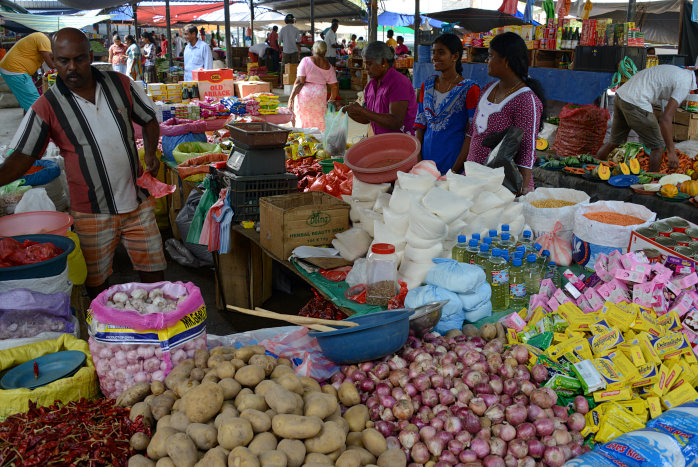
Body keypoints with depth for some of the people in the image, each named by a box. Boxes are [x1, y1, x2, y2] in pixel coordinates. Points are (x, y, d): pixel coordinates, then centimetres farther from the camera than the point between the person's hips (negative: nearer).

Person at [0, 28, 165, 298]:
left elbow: (149, 120, 12)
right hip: (91, 213, -2)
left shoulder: (121, 85, -2)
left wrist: (150, 153, -4)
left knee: (153, 272, 11)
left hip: (138, 203, 2)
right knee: (96, 284, 11)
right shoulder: (47, 107, -9)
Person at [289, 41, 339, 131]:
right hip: (320, 96, 2)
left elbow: (299, 81, -10)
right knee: (319, 124, 8)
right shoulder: (328, 66, 6)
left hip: (304, 95, -2)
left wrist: (291, 97, -7)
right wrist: (331, 100, 22)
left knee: (302, 121, 7)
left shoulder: (306, 60, -3)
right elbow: (335, 86, 7)